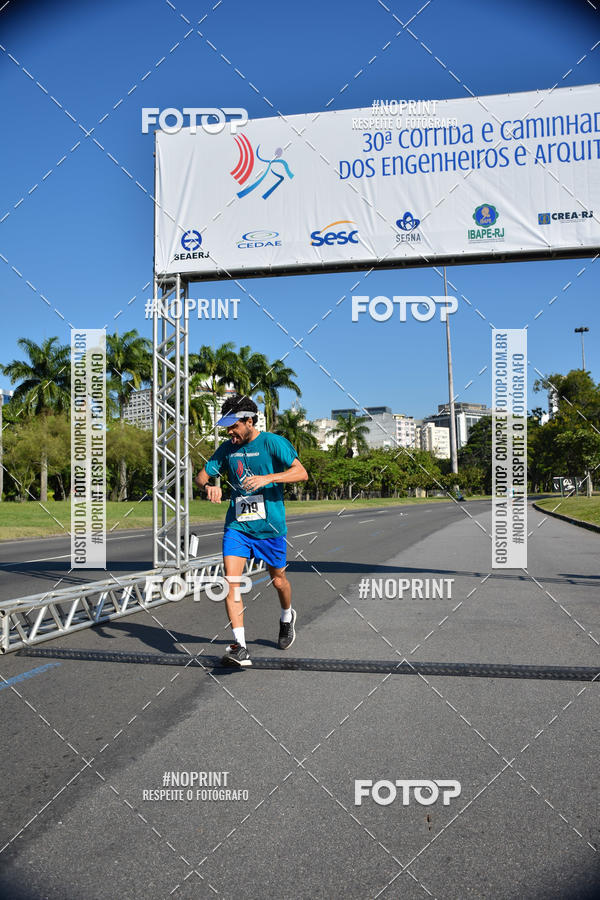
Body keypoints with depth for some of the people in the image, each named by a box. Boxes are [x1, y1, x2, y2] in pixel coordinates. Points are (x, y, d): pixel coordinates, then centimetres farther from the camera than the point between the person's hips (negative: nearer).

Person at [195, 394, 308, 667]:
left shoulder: (273, 442, -8)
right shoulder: (227, 449, 6)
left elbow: (301, 473, -16)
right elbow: (202, 475, 12)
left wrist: (267, 478, -29)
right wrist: (208, 486, -12)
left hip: (270, 526, -3)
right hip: (237, 525, 3)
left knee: (278, 580, 13)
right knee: (231, 580, -14)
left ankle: (287, 617, 46)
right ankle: (239, 647, -12)